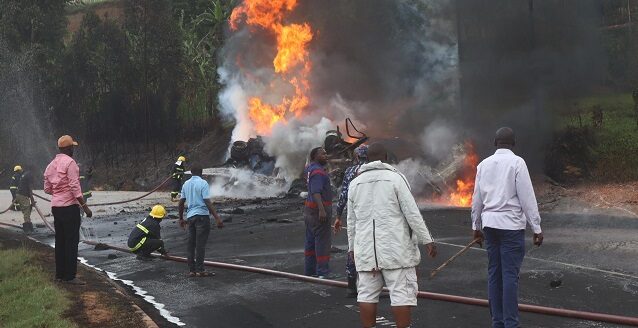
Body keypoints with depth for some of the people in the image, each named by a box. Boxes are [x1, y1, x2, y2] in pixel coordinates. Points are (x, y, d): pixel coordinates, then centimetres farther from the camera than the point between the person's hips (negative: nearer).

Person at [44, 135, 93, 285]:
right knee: (71, 242, -4)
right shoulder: (70, 162, -12)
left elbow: (47, 189, 15)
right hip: (70, 206, -8)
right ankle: (70, 276, -4)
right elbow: (75, 187, -18)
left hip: (55, 206, 8)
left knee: (60, 241, 12)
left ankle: (60, 273, 17)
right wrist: (85, 206, -17)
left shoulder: (51, 165, 12)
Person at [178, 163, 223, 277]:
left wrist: (181, 218, 24)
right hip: (202, 216, -6)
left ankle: (192, 270, 12)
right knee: (200, 244, -5)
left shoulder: (186, 184, 11)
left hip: (190, 216, 6)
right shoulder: (203, 183, -9)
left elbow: (181, 202, 13)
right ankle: (199, 270, -4)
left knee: (191, 244, 9)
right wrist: (217, 217, -17)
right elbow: (208, 202, -16)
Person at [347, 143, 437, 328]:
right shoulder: (395, 178, -4)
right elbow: (412, 213, -9)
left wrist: (352, 247, 23)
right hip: (395, 247, -4)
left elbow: (351, 221, 13)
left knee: (367, 292, 8)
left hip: (366, 249, 4)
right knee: (402, 291, -1)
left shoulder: (355, 183, 9)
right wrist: (427, 240, -5)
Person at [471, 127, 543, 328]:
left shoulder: (484, 164, 8)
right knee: (510, 275, -4)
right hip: (511, 225, -5)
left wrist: (476, 226, 22)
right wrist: (537, 228, -5)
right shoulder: (517, 162, -8)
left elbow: (477, 199, 12)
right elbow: (527, 198, -10)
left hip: (490, 224, 5)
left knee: (494, 273, 10)